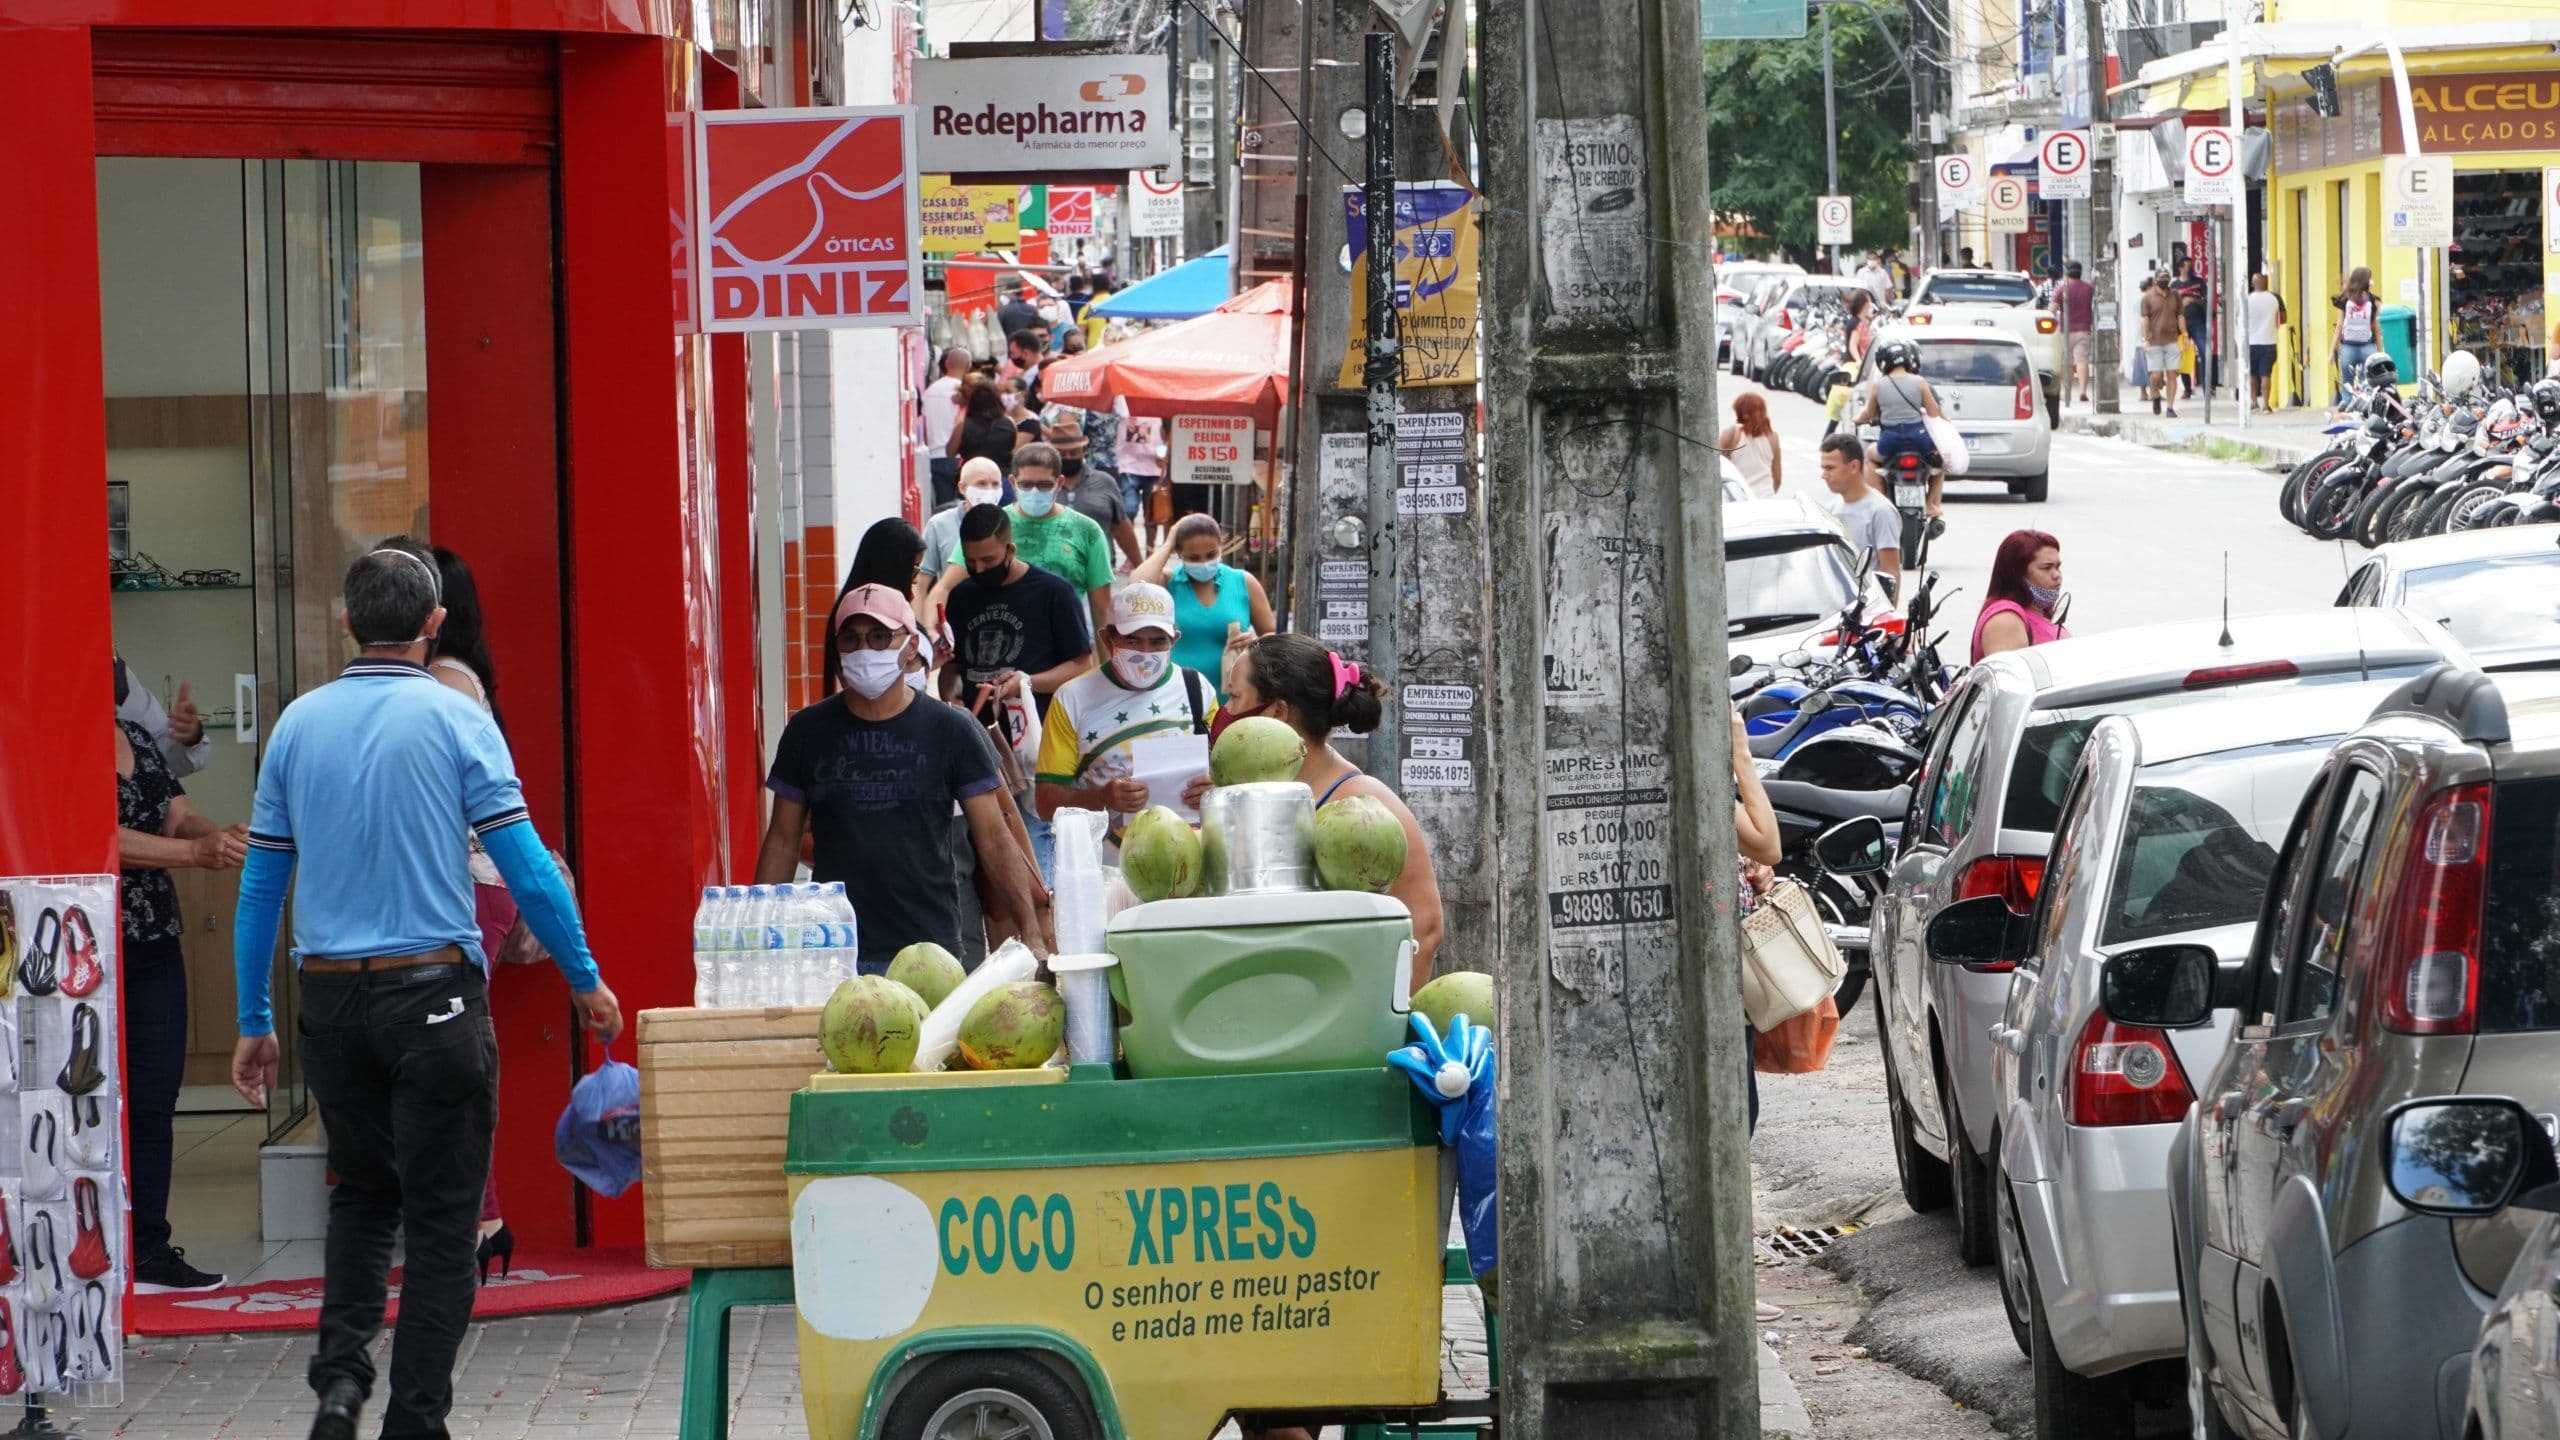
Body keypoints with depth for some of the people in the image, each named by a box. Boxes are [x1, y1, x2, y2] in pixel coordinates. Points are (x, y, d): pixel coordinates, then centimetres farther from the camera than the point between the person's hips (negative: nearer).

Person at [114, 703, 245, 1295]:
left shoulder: (139, 738, 15)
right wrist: (197, 852, -21)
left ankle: (149, 1251, 10)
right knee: (100, 1100, -6)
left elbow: (177, 814, 13)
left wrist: (218, 835, -11)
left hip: (155, 941, 7)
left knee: (154, 1097, 6)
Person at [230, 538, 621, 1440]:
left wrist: (254, 1022, 13)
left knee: (361, 1193, 20)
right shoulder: (455, 721, -6)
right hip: (433, 993, -3)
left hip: (331, 996, 4)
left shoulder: (298, 725, 4)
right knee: (440, 1212, 5)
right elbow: (525, 866, -9)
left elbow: (260, 883, 7)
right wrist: (587, 981, 2)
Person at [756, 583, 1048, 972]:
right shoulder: (809, 731, 7)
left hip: (931, 949, -1)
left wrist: (1031, 935, -8)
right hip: (832, 952, 1)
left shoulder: (950, 731, 2)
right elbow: (782, 842, 12)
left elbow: (994, 838, 1)